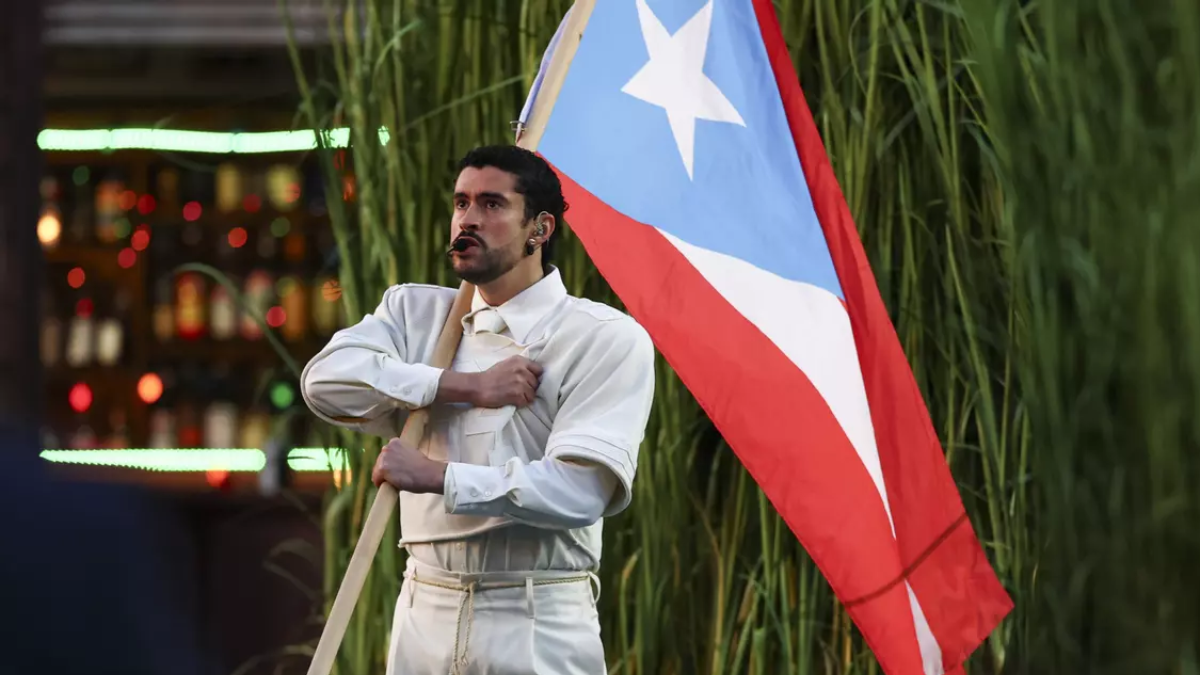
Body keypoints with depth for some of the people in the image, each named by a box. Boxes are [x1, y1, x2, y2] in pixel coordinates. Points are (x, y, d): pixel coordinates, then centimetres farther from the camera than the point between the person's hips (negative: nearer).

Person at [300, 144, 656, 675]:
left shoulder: (608, 339, -4)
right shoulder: (415, 311, 12)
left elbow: (580, 490, -15)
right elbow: (324, 380, -6)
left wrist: (439, 477, -15)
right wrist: (466, 386, -12)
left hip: (540, 631, -4)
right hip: (424, 620, 4)